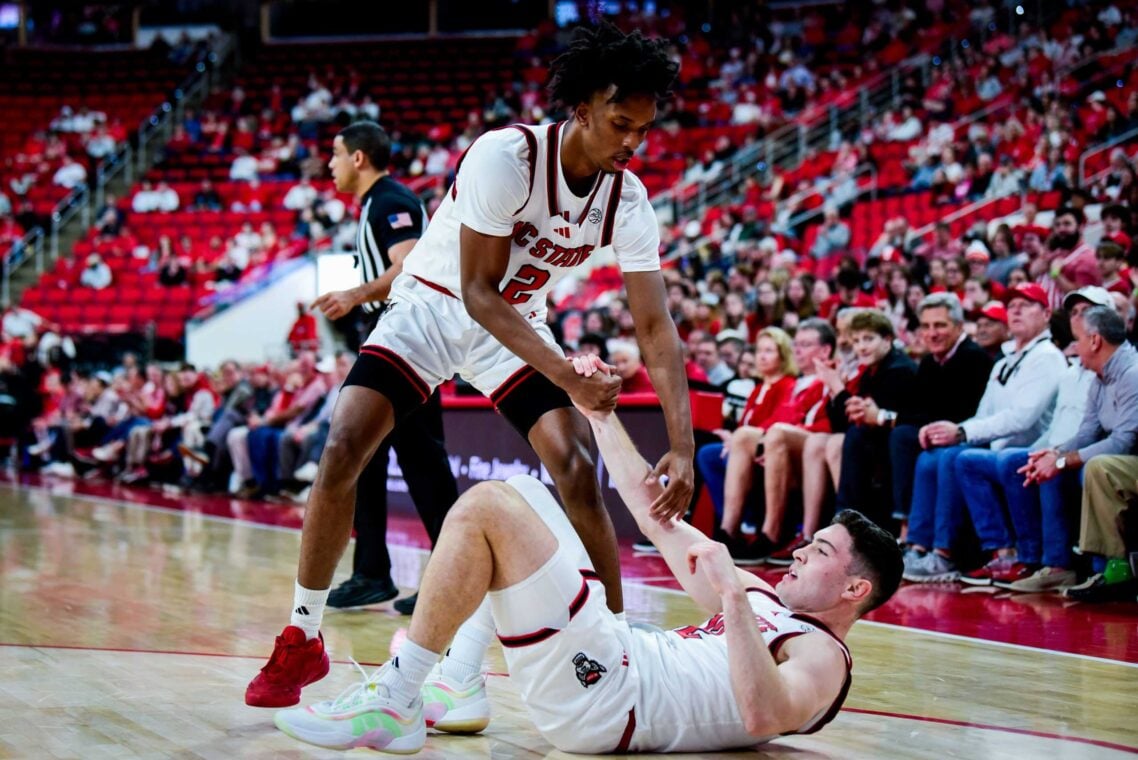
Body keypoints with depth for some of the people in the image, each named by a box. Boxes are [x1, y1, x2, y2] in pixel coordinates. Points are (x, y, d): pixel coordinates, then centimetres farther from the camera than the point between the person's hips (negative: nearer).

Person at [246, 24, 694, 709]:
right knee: (340, 455, -16)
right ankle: (302, 642, 1)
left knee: (578, 472, -16)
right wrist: (564, 375, -38)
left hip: (518, 323, 3)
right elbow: (478, 292, -28)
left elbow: (656, 326, -15)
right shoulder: (507, 156, -29)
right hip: (434, 305, -3)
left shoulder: (628, 201, -15)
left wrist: (683, 444, -27)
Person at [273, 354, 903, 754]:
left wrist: (733, 599, -32)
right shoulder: (767, 600, 24)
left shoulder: (822, 656, -3)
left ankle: (395, 703, -14)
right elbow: (657, 517, 24)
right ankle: (455, 688, 7)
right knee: (516, 494, 17)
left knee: (485, 506, -19)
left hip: (600, 699, -10)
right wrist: (601, 415, 23)